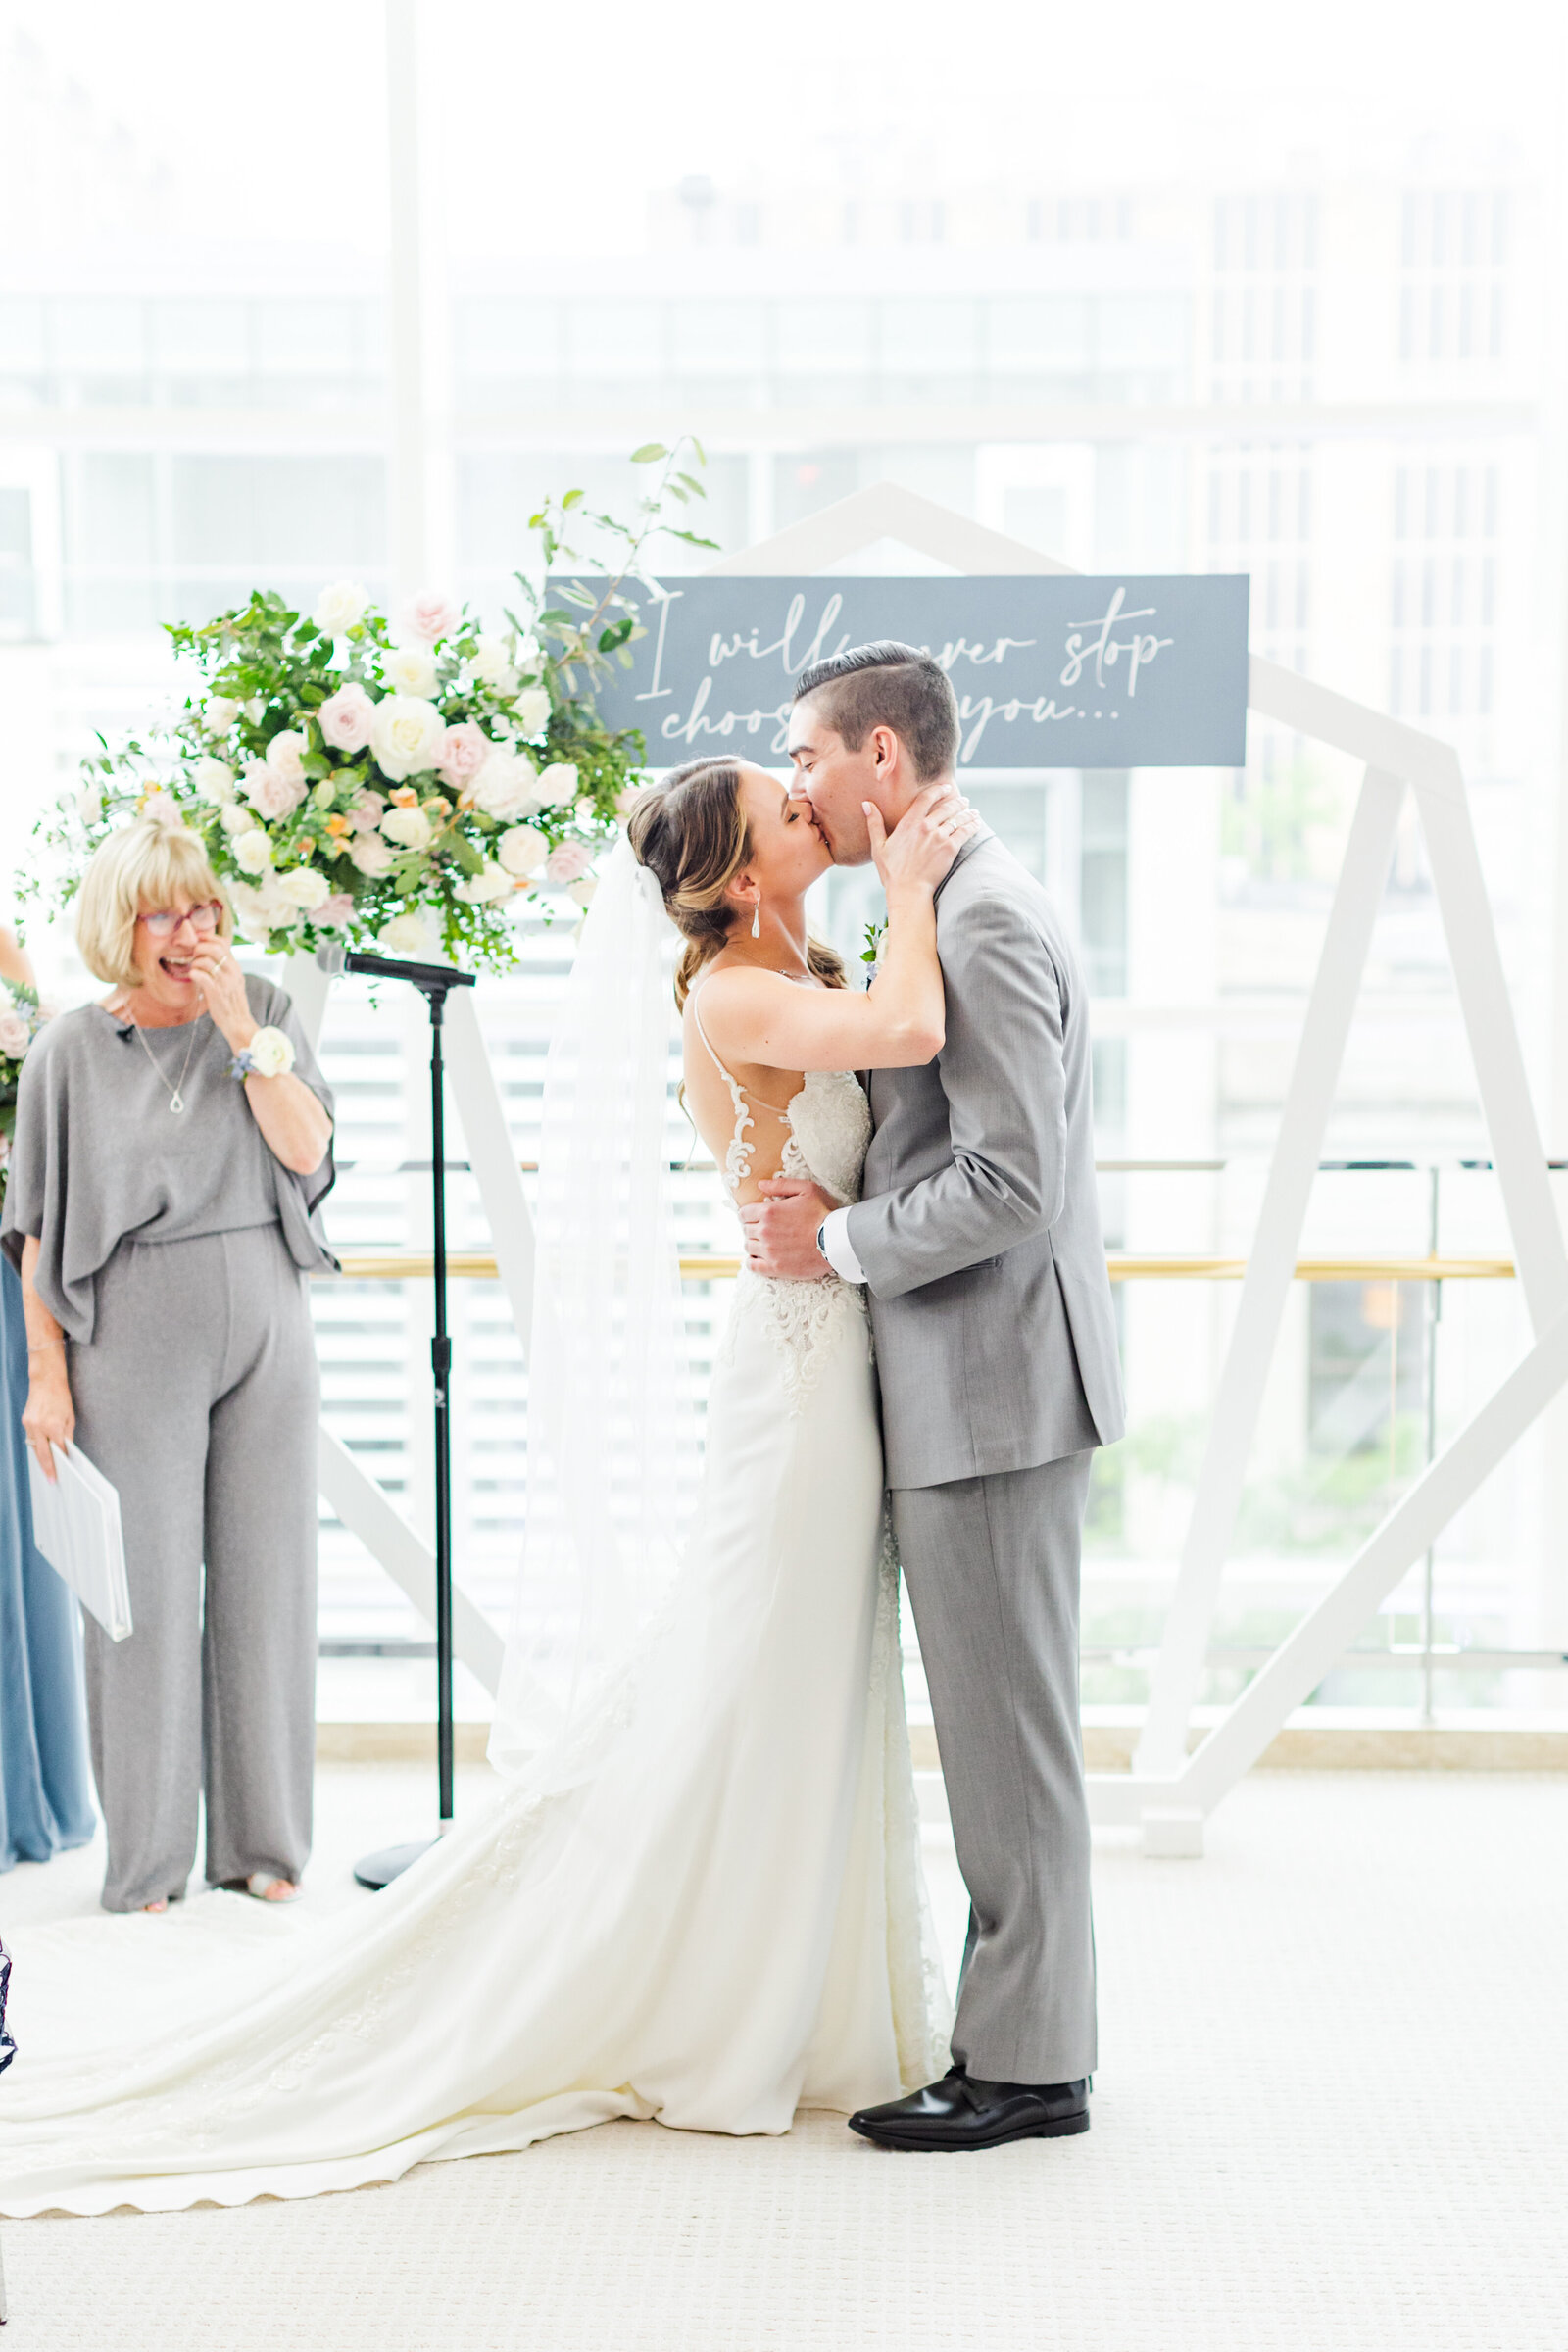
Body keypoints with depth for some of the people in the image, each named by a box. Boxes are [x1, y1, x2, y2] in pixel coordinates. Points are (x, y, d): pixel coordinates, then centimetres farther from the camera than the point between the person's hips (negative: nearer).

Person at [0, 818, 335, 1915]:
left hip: (265, 1334, 2)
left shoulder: (264, 1011, 6)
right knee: (144, 1591, -1)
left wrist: (240, 1033, -11)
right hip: (134, 1346, -2)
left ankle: (263, 1841, 18)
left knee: (265, 1576, 6)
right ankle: (147, 1859, 11)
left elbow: (307, 1151, -5)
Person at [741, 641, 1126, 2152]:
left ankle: (1026, 2065, 10)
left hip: (992, 1390, -10)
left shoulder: (984, 924, -16)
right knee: (1001, 1730, 16)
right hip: (980, 1389, 10)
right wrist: (831, 1209, 7)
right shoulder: (954, 912, 16)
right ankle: (1029, 2025, 26)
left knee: (1008, 1734, -1)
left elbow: (1015, 1179, -24)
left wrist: (838, 1243, -13)